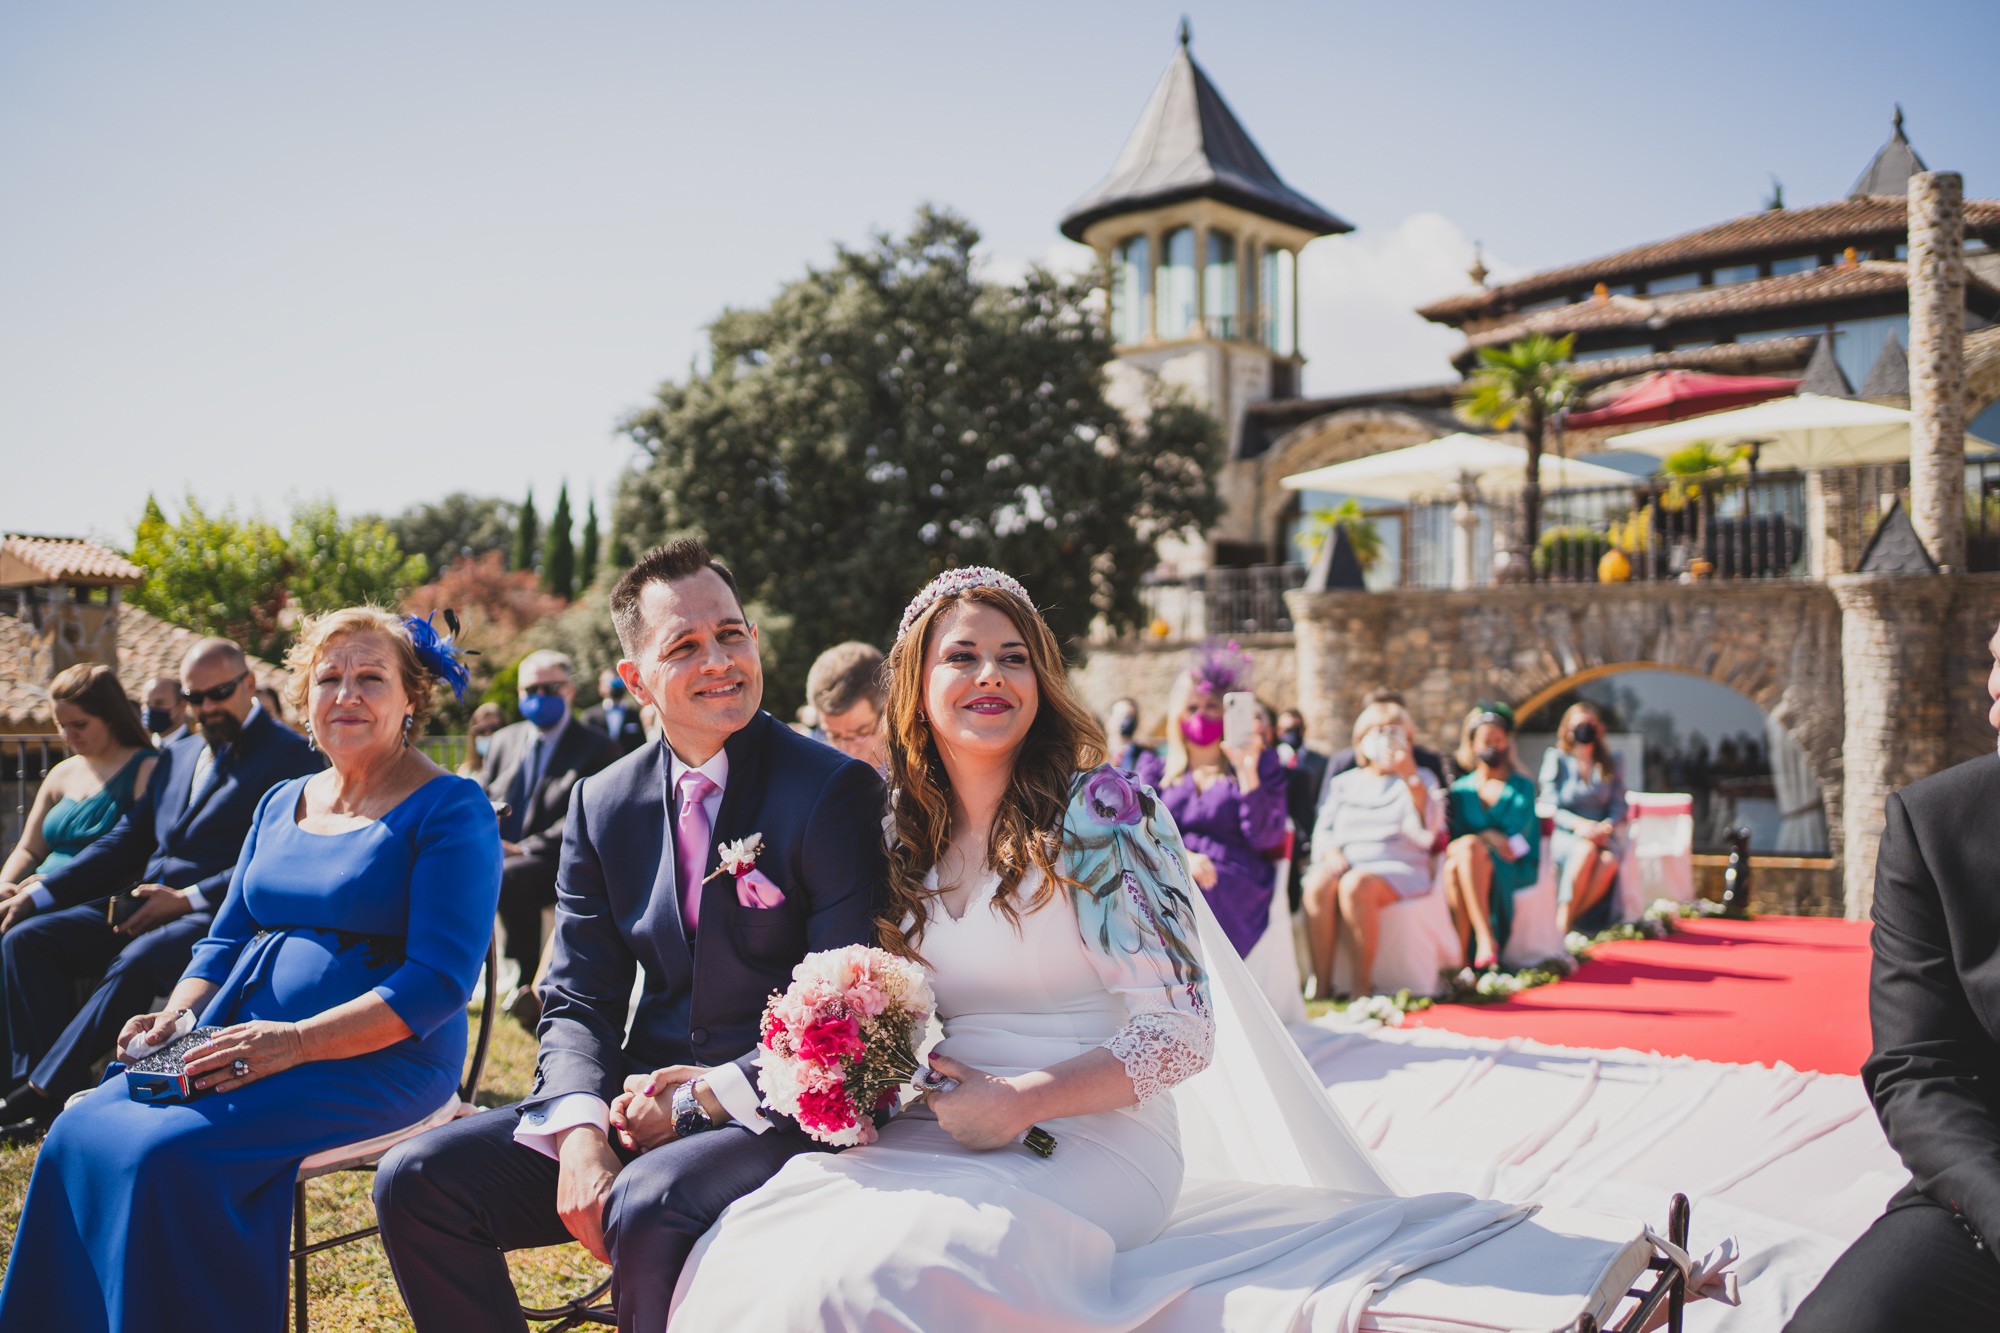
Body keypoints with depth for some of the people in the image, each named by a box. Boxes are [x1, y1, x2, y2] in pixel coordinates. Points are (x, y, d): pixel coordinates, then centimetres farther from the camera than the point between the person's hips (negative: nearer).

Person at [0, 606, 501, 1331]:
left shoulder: (452, 808, -6)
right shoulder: (280, 803, 17)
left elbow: (439, 979, -14)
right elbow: (226, 938, 20)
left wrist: (295, 1041, -23)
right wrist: (177, 1015, -2)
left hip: (377, 1056, -7)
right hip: (240, 1042, 7)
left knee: (169, 1151, -27)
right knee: (77, 1134, -15)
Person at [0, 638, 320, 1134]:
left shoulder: (291, 755, -2)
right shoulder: (178, 755, 23)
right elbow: (125, 841, 21)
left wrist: (187, 899, -19)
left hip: (221, 918, -8)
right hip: (142, 907, 8)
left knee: (136, 961, -35)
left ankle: (42, 1089, -23)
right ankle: (64, 1092, -15)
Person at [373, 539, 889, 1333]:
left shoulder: (834, 789, -9)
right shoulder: (604, 805, 7)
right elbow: (577, 1000, 5)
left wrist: (711, 1092, -17)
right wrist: (578, 1131, -14)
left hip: (774, 1111, -5)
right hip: (643, 1099, 6)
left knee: (647, 1209, -34)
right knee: (415, 1182, -7)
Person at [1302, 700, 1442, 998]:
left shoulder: (1420, 779, 17)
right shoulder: (1344, 783, 25)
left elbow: (1427, 831, -2)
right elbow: (1323, 830, 15)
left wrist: (1410, 778, -11)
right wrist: (1330, 852, -8)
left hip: (1398, 868, -3)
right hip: (1346, 864, 3)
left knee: (1356, 884, -36)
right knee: (1318, 883, -33)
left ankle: (1363, 985, -32)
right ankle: (1321, 984, -32)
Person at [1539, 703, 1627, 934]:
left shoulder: (1609, 763, 16)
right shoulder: (1556, 759, 7)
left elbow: (1618, 804, 10)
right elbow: (1548, 806, -2)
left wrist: (1606, 826, -13)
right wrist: (1577, 823, -19)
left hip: (1600, 835, 3)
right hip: (1563, 834, -2)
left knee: (1609, 859, -34)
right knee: (1586, 850, -38)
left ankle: (1573, 918, -29)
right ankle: (1562, 924, -33)